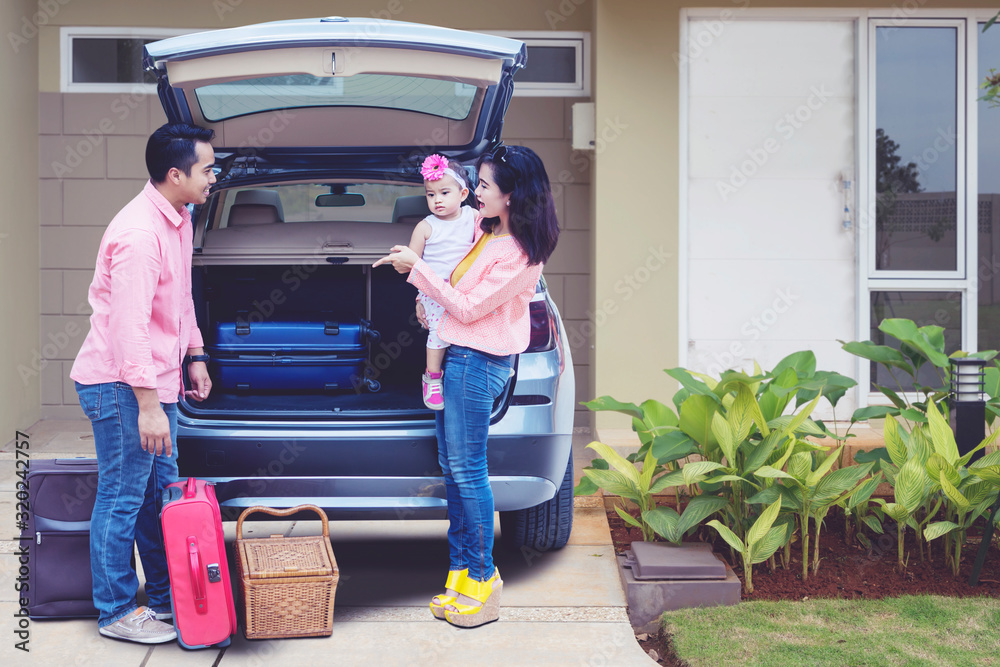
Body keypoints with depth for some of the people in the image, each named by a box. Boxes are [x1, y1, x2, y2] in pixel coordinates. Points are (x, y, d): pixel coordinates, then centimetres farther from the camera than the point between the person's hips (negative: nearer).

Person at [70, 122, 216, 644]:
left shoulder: (178, 219, 8)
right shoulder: (139, 233, -23)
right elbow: (129, 326, -27)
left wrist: (194, 355, 20)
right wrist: (148, 405, -28)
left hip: (157, 380, 10)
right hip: (121, 385, -10)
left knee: (161, 493, 17)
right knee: (123, 498, 1)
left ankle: (164, 596, 30)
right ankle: (116, 614, 14)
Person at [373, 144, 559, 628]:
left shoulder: (519, 255, -19)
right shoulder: (484, 227, 8)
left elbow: (468, 308, -17)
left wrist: (417, 268, -13)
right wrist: (429, 293, 11)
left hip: (478, 363, -9)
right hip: (455, 354, 9)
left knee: (466, 468, -5)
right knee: (451, 465, 12)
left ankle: (482, 579, 6)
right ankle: (461, 569, 21)